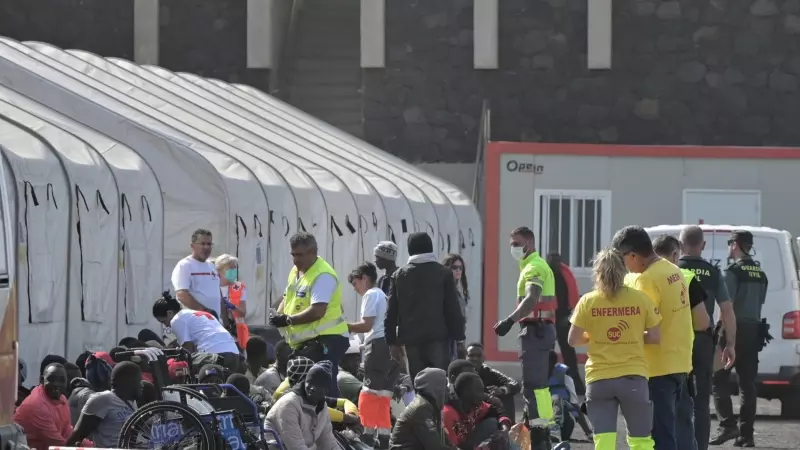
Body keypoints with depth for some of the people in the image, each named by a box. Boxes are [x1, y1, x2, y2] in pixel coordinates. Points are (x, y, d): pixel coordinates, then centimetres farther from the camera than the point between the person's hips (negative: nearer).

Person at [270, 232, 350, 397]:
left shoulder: (323, 276, -17)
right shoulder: (296, 271, 13)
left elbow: (317, 311, -25)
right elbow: (287, 298, 24)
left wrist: (287, 320, -20)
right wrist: (278, 317, 3)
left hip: (326, 340, -10)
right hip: (303, 340, 10)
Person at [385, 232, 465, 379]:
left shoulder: (399, 276, 8)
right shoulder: (444, 273, 1)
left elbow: (392, 312, 8)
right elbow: (453, 309, -2)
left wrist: (393, 342, 13)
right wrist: (459, 338, 3)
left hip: (412, 339, 2)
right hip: (438, 337, -2)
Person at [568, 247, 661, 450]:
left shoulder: (588, 302, -3)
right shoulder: (640, 299, -3)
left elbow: (573, 339, -1)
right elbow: (655, 337, 1)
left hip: (599, 379, 0)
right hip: (633, 377, 0)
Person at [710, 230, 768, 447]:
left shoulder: (733, 272, -11)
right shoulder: (761, 275, 13)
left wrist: (719, 331, -13)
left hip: (734, 331, -7)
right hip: (753, 331, 7)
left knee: (719, 379, -2)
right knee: (747, 383, 7)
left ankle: (728, 425, -13)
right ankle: (746, 434, 5)